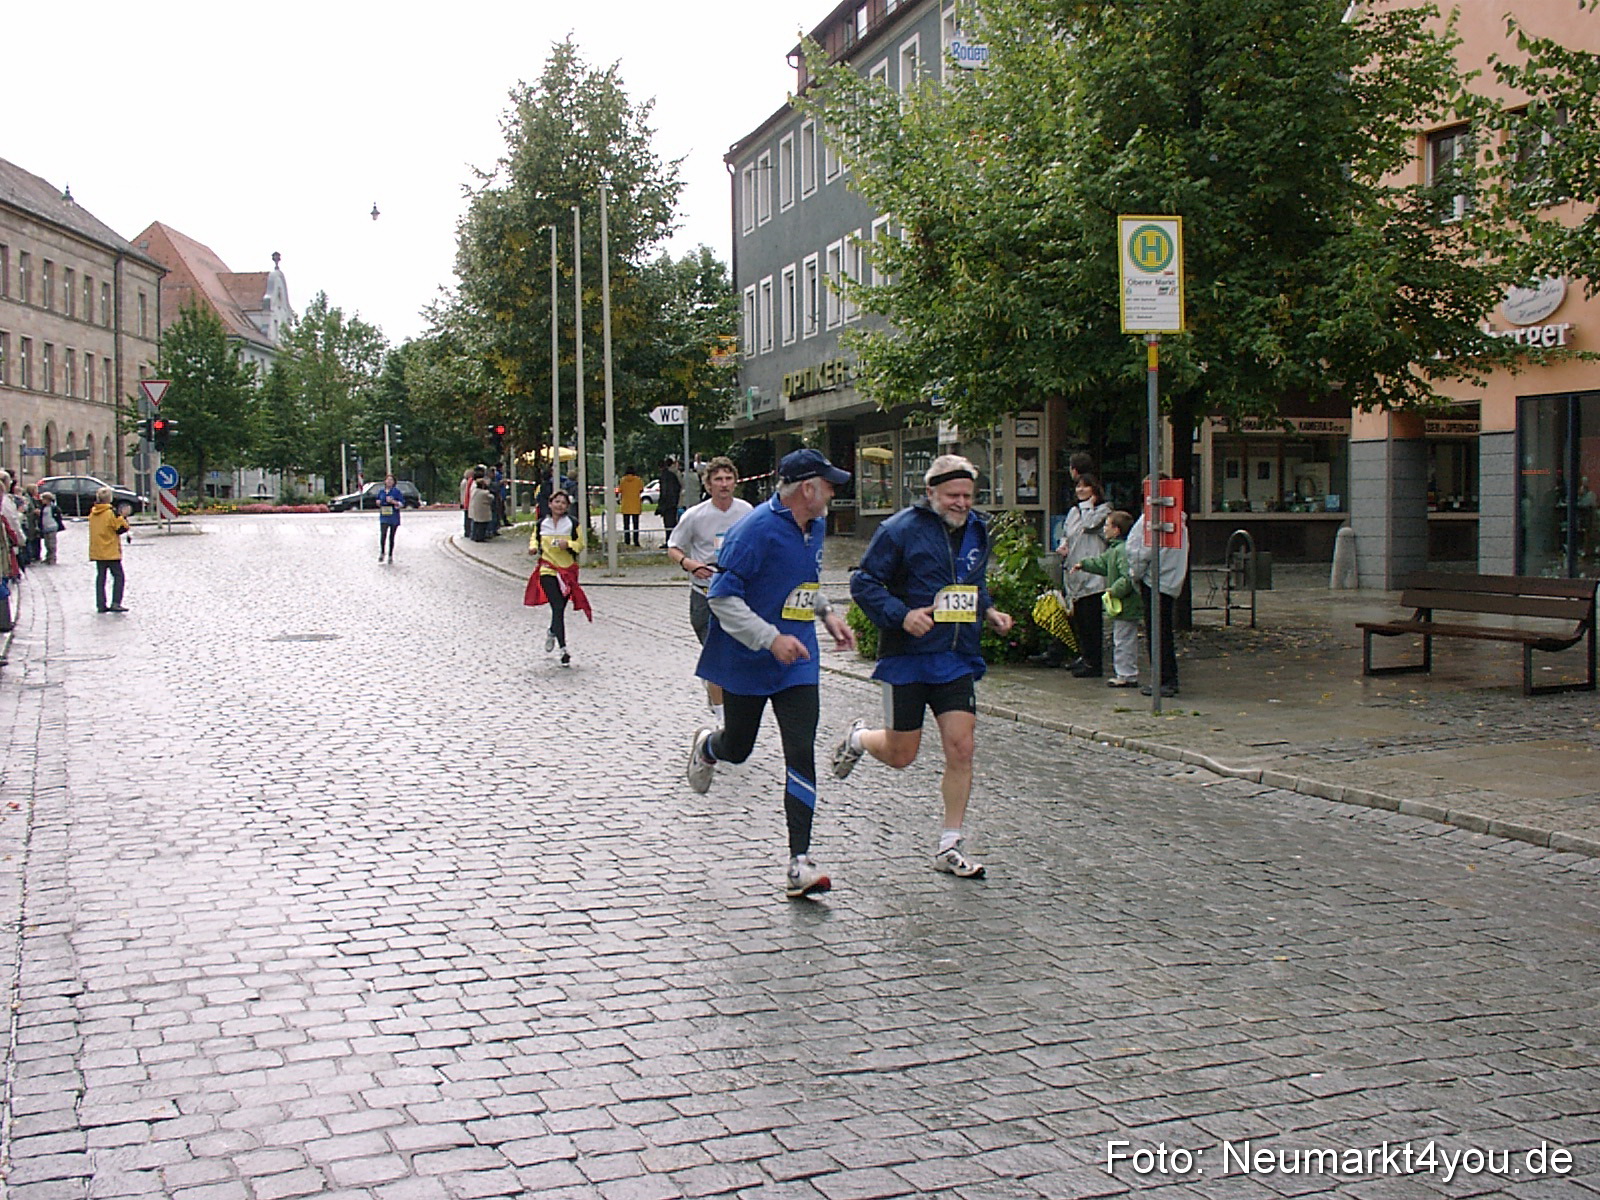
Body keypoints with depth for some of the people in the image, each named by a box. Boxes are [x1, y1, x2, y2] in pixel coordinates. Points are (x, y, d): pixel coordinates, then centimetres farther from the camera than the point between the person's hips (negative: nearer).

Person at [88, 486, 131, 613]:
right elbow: (122, 528, -13)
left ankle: (100, 605, 9)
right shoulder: (111, 513, -14)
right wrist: (123, 518, 3)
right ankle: (115, 603, -10)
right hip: (111, 552, -7)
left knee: (100, 577, 10)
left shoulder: (92, 513, 7)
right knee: (118, 576, -1)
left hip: (97, 552, 7)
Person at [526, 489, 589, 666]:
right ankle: (563, 650, -11)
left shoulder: (573, 524, 1)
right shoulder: (541, 524, 5)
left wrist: (568, 544, -16)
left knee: (560, 608, 9)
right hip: (547, 570, -1)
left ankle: (552, 633, 43)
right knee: (557, 608, -12)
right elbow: (535, 539, 18)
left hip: (568, 570, 1)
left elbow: (580, 544, 3)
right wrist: (533, 547, -3)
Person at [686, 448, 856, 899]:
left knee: (801, 754, -6)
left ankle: (800, 863, -4)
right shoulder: (756, 530, -20)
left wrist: (826, 613, 9)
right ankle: (705, 744, 53)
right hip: (747, 660, -5)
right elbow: (723, 597, -21)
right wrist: (772, 638, -27)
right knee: (738, 748, 13)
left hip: (798, 660, 5)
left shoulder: (815, 526, 6)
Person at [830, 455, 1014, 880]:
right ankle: (859, 738, 40)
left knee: (961, 748, -5)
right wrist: (902, 615, -22)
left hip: (959, 658, 5)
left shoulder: (977, 530, 10)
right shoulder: (901, 530, -10)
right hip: (908, 657, -4)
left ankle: (949, 848, 6)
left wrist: (988, 612, 7)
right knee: (900, 756, 4)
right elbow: (863, 582, -9)